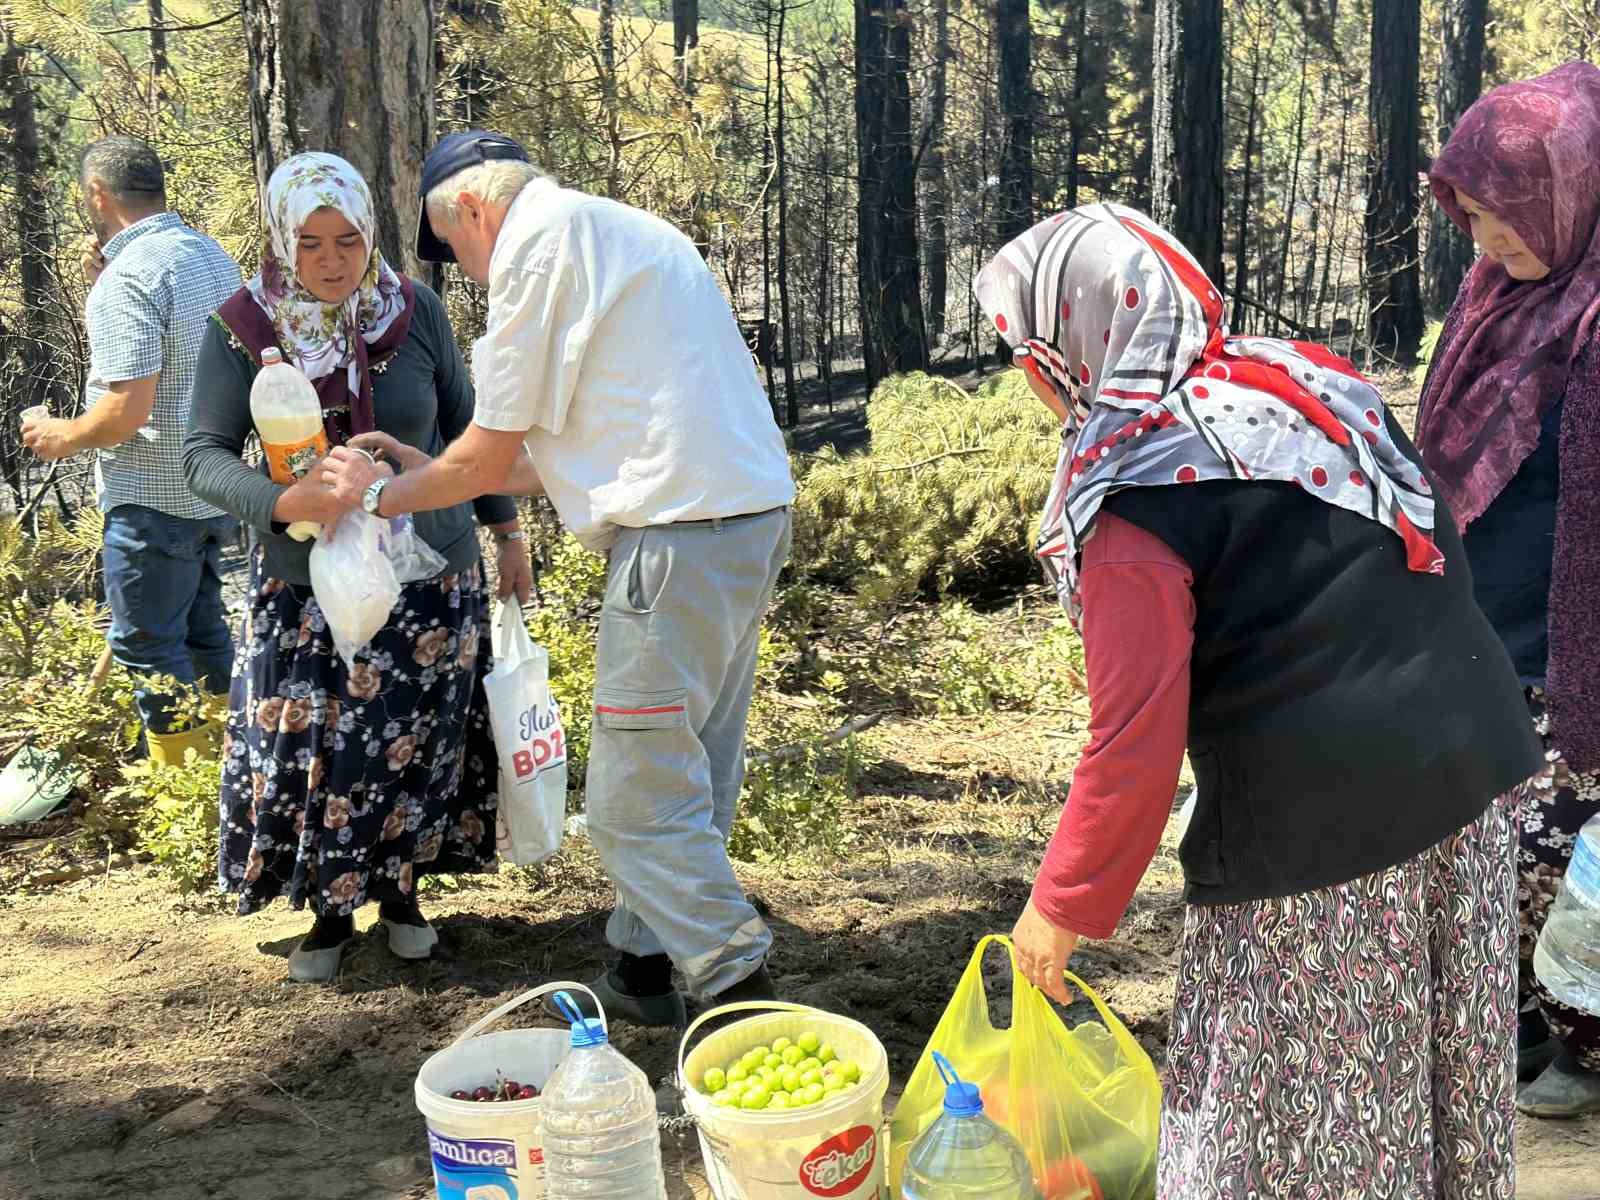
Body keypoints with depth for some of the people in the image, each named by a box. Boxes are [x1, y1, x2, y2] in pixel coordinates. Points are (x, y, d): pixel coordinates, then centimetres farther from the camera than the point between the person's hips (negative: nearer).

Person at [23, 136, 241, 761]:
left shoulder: (129, 274, -20)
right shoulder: (214, 255, 7)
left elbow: (128, 409, -25)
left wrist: (63, 436, -7)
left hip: (155, 496, -9)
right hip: (214, 486, 9)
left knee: (147, 646, 3)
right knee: (202, 628, 20)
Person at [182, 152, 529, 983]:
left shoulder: (415, 310, -6)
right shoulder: (240, 330, -10)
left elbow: (464, 426, 5)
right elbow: (204, 455, -10)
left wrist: (508, 533, 9)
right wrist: (284, 501, -29)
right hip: (304, 583, -1)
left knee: (414, 744, 8)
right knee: (311, 752, 2)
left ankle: (400, 891, 30)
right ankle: (330, 911, 23)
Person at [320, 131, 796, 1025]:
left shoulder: (537, 238, -4)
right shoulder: (625, 232, 24)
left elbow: (486, 458, -2)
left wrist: (385, 492, 16)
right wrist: (428, 478, 29)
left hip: (682, 532, -10)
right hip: (754, 513, 10)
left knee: (637, 798, -3)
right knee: (692, 775, 16)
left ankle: (745, 995, 2)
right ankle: (646, 968, 27)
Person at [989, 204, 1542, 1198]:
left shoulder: (1130, 500, -15)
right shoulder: (1310, 375, 7)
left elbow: (1137, 745, -16)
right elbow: (1440, 558, 13)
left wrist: (1065, 906, -4)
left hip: (1316, 821, -8)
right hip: (1476, 767, 8)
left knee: (1295, 1118, 11)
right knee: (1446, 1073, 23)